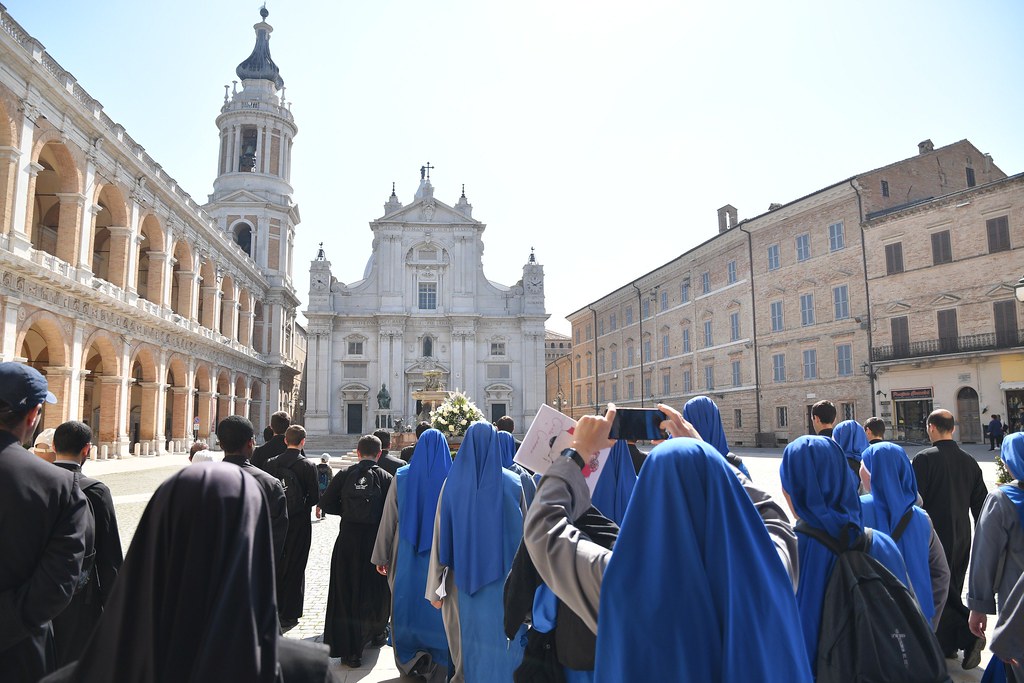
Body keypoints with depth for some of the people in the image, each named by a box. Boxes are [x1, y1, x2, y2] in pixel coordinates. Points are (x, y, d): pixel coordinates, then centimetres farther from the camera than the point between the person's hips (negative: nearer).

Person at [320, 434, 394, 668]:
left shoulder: (345, 475, -2)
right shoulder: (386, 478, -5)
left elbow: (325, 504, -1)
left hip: (347, 542, 0)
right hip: (376, 542, 0)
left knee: (347, 591, 6)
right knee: (377, 589, 19)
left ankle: (351, 650, 5)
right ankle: (377, 633, 38)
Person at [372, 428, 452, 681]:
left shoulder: (402, 477, -4)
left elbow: (388, 519, 0)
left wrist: (381, 556, 7)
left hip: (407, 556, 1)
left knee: (407, 605, 17)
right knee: (438, 612, 9)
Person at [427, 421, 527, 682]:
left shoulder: (452, 483, -4)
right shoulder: (513, 483, -5)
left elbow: (440, 536, -2)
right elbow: (523, 532, 1)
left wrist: (436, 588, 4)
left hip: (462, 577, 1)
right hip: (503, 578, -1)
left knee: (467, 640, 15)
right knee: (501, 639, 11)